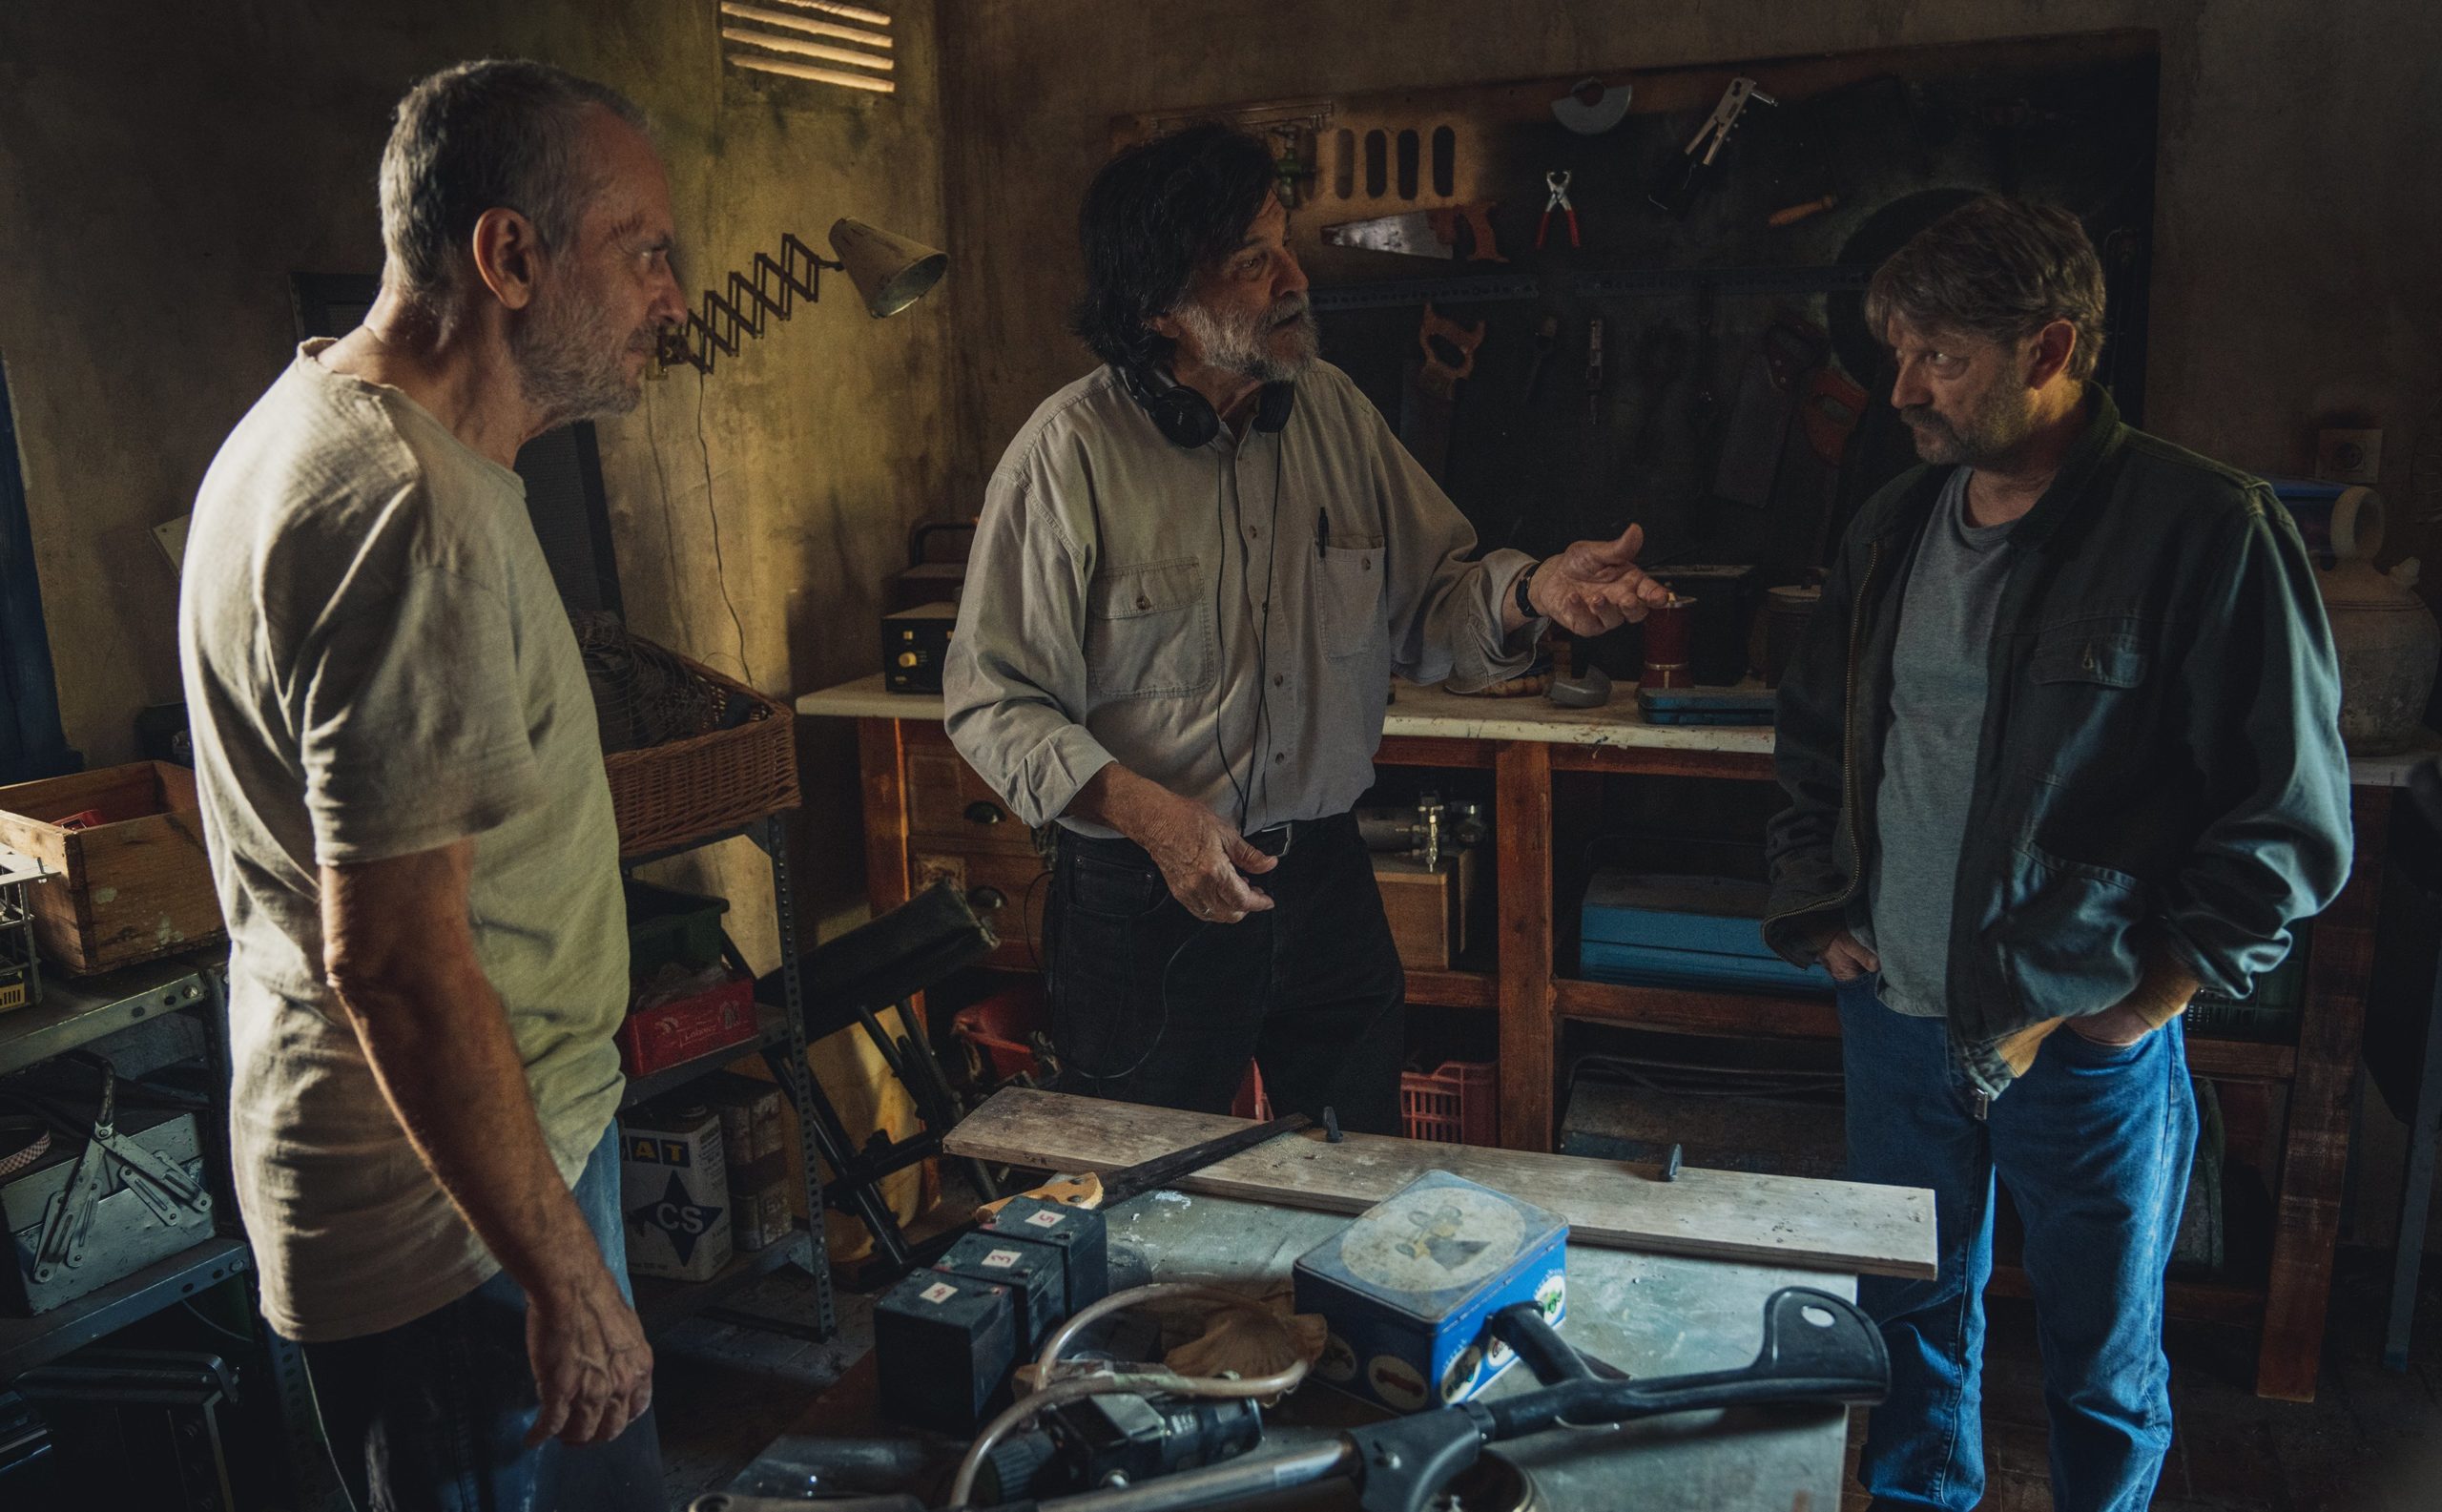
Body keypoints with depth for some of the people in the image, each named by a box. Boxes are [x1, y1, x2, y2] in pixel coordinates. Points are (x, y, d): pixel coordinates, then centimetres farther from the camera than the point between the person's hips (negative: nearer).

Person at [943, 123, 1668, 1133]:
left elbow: (1428, 600, 7)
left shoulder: (1333, 412, 2)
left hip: (1325, 876, 5)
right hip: (1146, 900, -4)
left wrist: (1532, 592, -15)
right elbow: (992, 702, -12)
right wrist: (1148, 813, -26)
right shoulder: (1071, 453, -14)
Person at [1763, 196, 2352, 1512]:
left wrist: (2156, 994, -10)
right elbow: (1811, 742, 16)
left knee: (2103, 1361, 15)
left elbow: (2290, 814, -10)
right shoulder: (1892, 528, 5)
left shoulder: (2207, 528, -12)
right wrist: (1818, 908, 8)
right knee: (1912, 1317, 20)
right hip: (1893, 1015, 5)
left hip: (2089, 1044, -4)